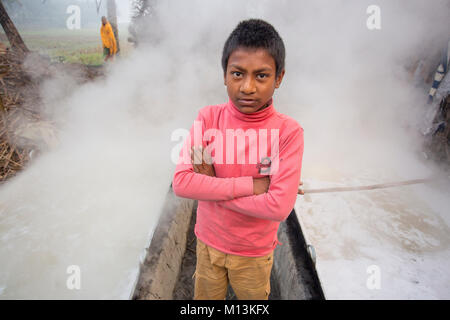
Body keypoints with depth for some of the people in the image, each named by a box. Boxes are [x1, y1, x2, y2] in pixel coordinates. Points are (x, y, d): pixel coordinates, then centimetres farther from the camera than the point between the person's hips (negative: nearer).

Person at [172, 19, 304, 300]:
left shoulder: (288, 131, -20)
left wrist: (211, 185, -22)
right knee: (206, 297, 26)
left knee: (254, 298, 26)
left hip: (254, 254, -1)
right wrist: (249, 185, -27)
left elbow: (280, 207, -28)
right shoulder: (208, 118, -14)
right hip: (208, 244, 2)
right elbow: (181, 182, -22)